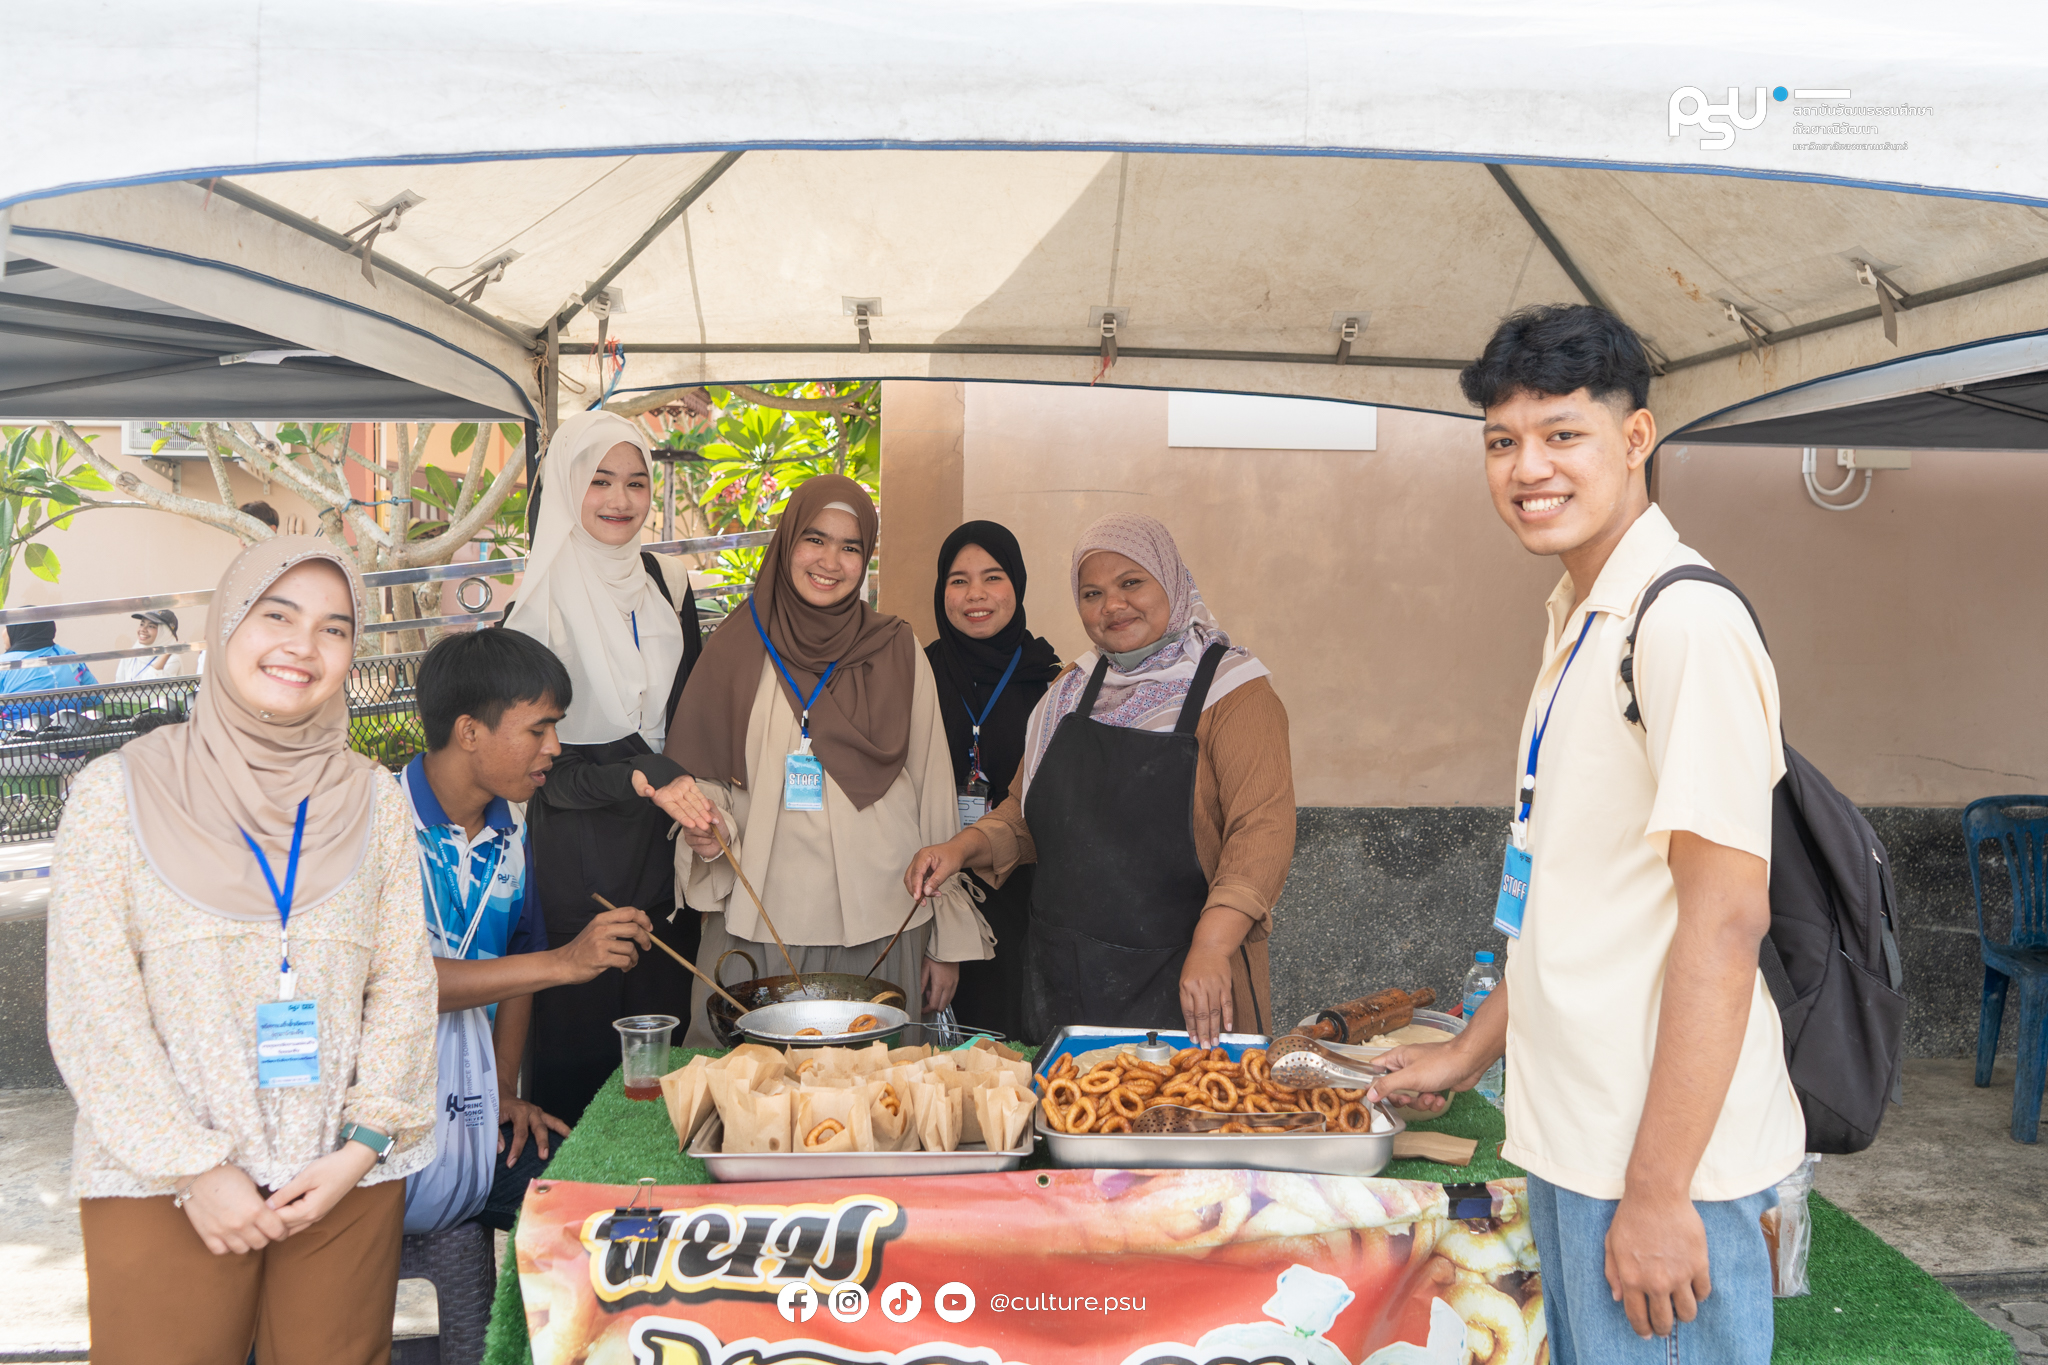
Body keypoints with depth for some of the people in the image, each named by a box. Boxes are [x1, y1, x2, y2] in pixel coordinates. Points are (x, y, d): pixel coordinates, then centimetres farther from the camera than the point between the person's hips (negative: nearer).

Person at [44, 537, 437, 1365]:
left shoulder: (372, 800, 5)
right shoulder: (121, 791, -1)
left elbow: (405, 984, 3)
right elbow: (93, 1008, -5)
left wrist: (362, 1146, -7)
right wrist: (195, 1168, -10)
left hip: (346, 1179, 2)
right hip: (160, 1184, -2)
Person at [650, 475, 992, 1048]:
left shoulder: (898, 653, 4)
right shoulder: (737, 648, 4)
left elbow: (934, 792, 4)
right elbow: (706, 778, 10)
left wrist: (948, 939, 3)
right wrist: (705, 826, -13)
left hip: (881, 934, 0)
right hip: (757, 932, 0)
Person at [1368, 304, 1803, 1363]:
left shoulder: (1688, 620, -17)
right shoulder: (1581, 622, 12)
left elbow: (1725, 920, -20)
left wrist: (1657, 1192, -20)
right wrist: (1471, 1052, 22)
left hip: (1661, 1156, -9)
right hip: (1572, 1137, 9)